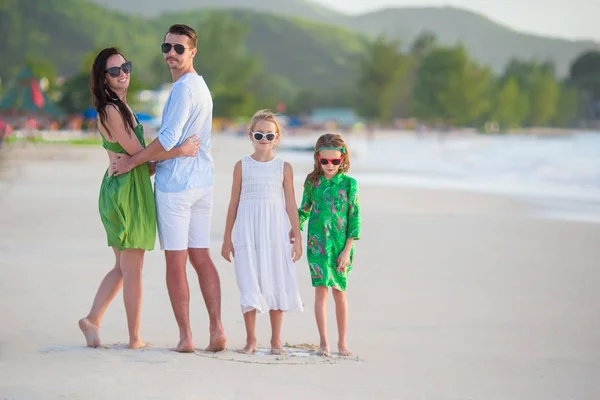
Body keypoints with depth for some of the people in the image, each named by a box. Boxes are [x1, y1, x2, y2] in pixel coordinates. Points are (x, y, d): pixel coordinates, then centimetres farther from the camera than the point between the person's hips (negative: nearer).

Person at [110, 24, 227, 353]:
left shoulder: (183, 88, -15)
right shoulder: (201, 86, 17)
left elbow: (168, 139, -21)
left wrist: (132, 162, -10)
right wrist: (151, 160, 19)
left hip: (175, 184, -9)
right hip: (201, 182, 9)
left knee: (175, 263, -2)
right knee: (201, 258, 9)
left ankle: (185, 336, -1)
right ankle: (217, 330, 4)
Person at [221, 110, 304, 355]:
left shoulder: (284, 167, 5)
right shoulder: (242, 166, 4)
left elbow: (290, 204, 6)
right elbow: (234, 203, 8)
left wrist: (297, 238, 3)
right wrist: (227, 238, 8)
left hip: (275, 233, 0)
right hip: (247, 233, 0)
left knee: (276, 284, 3)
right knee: (249, 285, -2)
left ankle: (276, 340, 13)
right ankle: (250, 340, 7)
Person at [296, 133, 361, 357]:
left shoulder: (349, 183, -2)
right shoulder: (312, 182, 4)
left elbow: (354, 218, -2)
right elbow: (304, 210, 18)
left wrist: (347, 250, -7)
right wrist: (295, 230, 7)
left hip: (340, 245, -1)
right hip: (317, 244, 1)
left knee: (340, 294, 6)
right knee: (321, 291, -4)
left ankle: (342, 342, 17)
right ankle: (324, 343, 1)